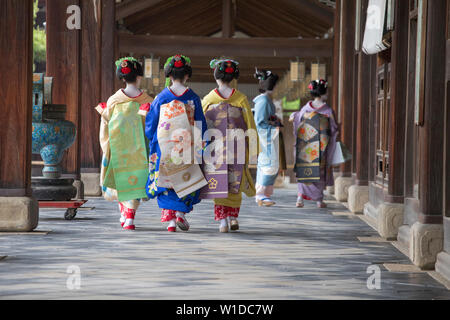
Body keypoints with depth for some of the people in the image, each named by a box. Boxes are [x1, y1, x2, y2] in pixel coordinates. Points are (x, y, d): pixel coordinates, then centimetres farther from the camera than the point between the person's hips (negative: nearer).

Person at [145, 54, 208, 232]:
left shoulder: (161, 97, -2)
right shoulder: (193, 98, -3)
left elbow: (150, 125, 4)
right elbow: (201, 127, 1)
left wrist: (153, 143, 21)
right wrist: (199, 149, 11)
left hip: (164, 146, 0)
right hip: (187, 147, 0)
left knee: (165, 182, 7)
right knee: (187, 179, 13)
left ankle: (170, 219, 1)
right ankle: (181, 213, -2)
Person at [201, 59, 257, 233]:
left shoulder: (208, 99, 1)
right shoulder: (241, 99, 0)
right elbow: (250, 126, 0)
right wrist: (253, 149, 6)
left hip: (214, 146, 0)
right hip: (236, 147, 0)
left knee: (218, 184, 2)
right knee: (235, 183, 14)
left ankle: (222, 219, -6)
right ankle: (233, 217, 11)